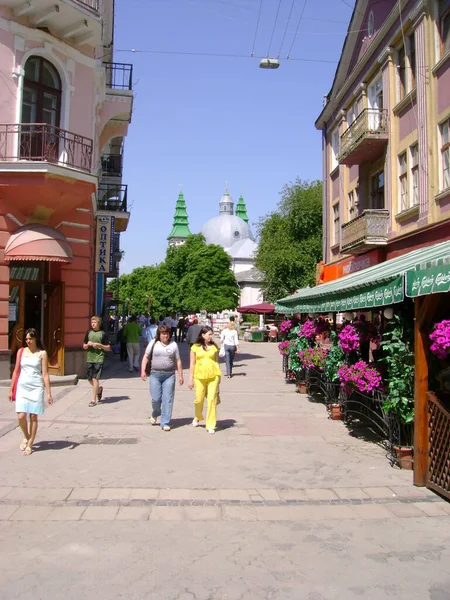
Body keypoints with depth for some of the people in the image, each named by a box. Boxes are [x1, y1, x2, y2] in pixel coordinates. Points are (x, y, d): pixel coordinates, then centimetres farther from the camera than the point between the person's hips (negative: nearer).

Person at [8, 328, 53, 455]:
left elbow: (45, 374, -4)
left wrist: (49, 393, -7)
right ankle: (27, 437, 23)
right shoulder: (21, 351, 6)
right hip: (22, 387, 2)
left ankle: (30, 445, 14)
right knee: (21, 416, -5)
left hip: (36, 388, -2)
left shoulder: (42, 354, -2)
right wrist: (11, 389, 9)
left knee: (33, 417, 2)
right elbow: (16, 371, 10)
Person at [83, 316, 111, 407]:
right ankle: (99, 389, 38)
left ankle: (94, 399, -3)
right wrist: (88, 345, -4)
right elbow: (84, 346, 18)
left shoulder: (102, 334, -2)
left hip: (99, 359, -5)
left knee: (95, 378, -9)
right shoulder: (89, 333, 10)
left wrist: (99, 345, -13)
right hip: (89, 359, 5)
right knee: (90, 379, 9)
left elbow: (108, 348, 1)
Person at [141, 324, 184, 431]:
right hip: (155, 374, 0)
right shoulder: (153, 343, 4)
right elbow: (146, 357, 7)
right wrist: (143, 371, -2)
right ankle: (155, 414, 32)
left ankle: (165, 423, 7)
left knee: (168, 399, -2)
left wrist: (180, 375, 6)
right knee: (156, 398, -1)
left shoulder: (173, 345, 7)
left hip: (169, 375, 1)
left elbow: (178, 361, 9)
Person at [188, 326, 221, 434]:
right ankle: (197, 417, 38)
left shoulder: (214, 347, 8)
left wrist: (218, 376, 10)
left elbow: (216, 362, 13)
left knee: (212, 400, -4)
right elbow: (192, 364, 4)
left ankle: (210, 425, 5)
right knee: (199, 400, 7)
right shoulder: (195, 347, 3)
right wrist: (191, 379, 2)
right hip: (199, 376, -1)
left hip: (213, 376, 1)